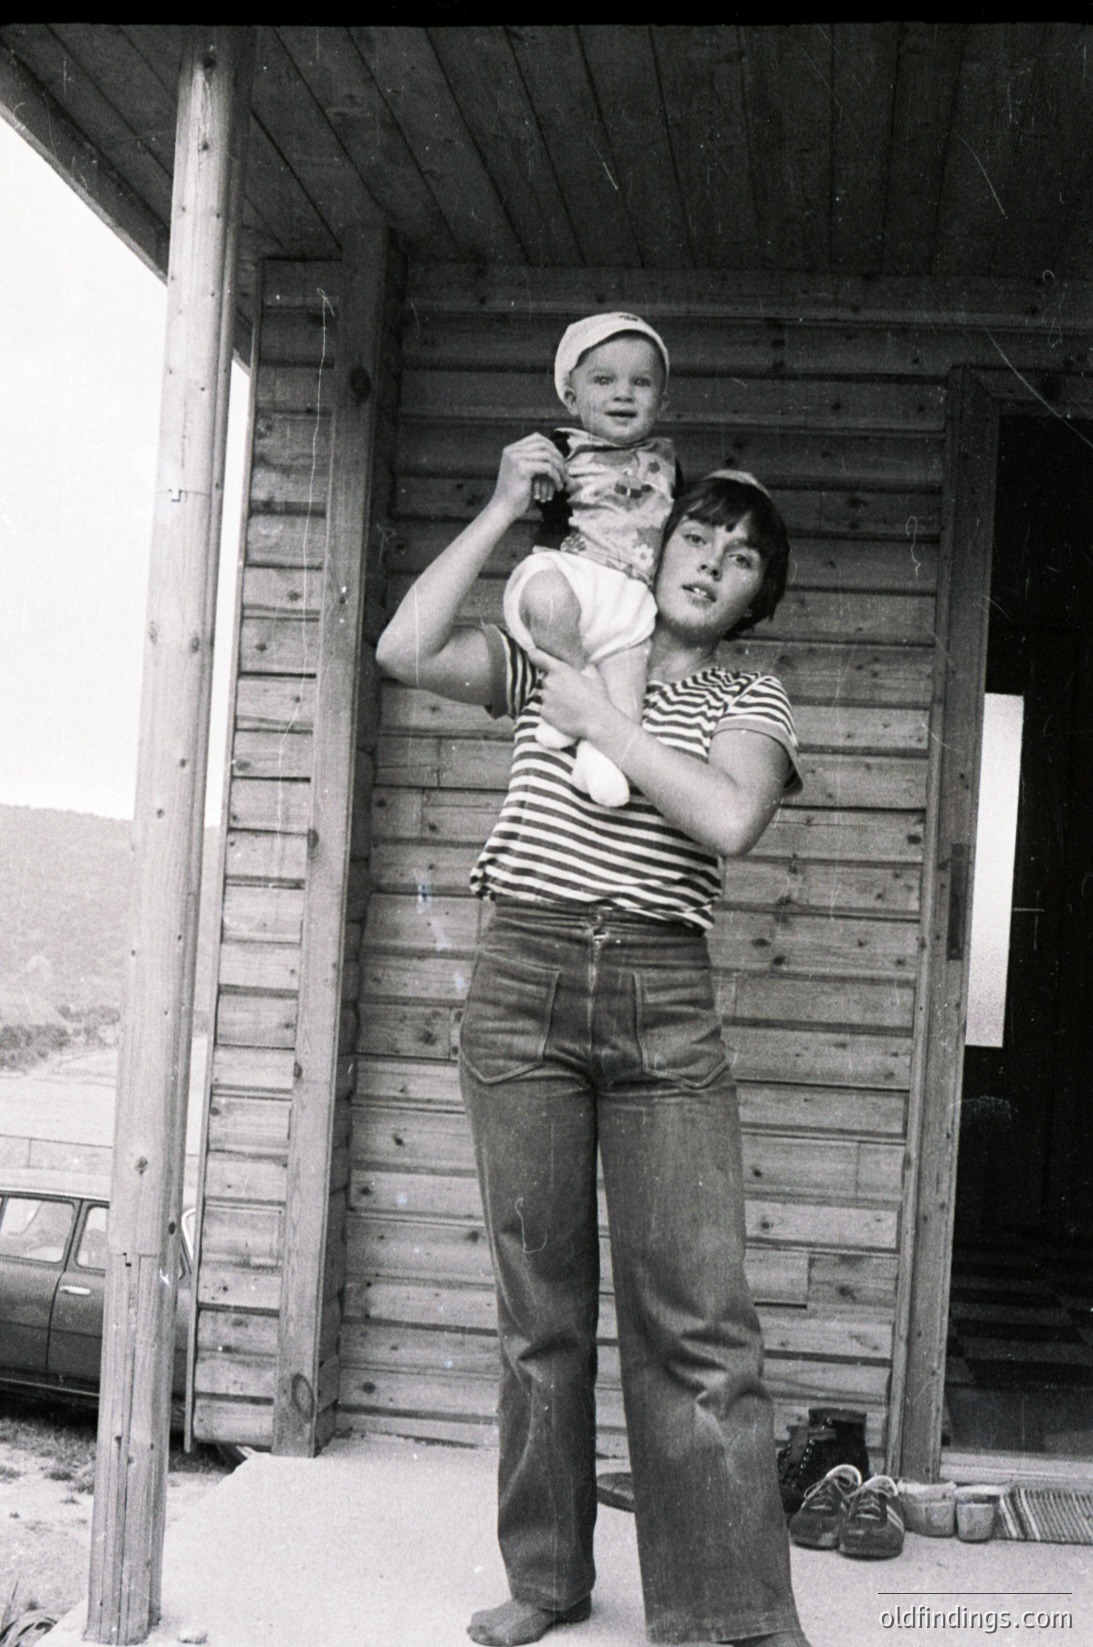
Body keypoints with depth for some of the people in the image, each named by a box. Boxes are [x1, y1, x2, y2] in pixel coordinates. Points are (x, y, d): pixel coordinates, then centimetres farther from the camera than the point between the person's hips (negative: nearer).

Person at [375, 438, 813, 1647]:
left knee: (695, 1313, -6)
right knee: (539, 1302, 7)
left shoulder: (750, 706, 11)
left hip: (662, 1002, -1)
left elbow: (728, 820, -9)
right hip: (521, 981, 1)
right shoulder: (548, 661, 14)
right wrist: (503, 509, 2)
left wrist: (599, 719, -7)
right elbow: (404, 652, -3)